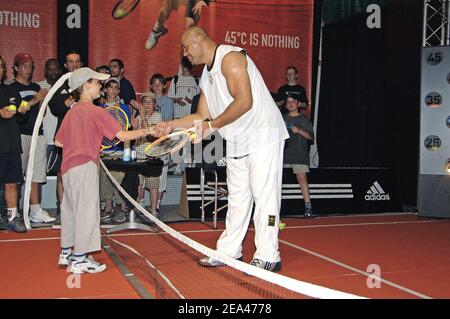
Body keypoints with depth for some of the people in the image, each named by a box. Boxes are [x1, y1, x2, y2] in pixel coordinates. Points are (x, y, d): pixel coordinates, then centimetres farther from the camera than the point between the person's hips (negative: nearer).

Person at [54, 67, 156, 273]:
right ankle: (79, 260, 2)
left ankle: (66, 253, 29)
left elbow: (59, 141, 14)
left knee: (71, 209, 17)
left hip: (68, 167, 8)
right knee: (87, 210, -2)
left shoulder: (71, 112, 11)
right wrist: (146, 131, -4)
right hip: (85, 167, -8)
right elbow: (122, 136, -14)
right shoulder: (96, 112, -10)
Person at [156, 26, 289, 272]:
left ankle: (268, 256, 1)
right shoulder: (206, 76, 16)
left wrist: (212, 126, -16)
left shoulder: (230, 57, -13)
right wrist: (172, 125, 11)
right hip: (236, 142, 9)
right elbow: (203, 116, 20)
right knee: (237, 198, 13)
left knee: (264, 195, -6)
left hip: (262, 136, -9)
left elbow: (244, 102, -23)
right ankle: (228, 251, 21)